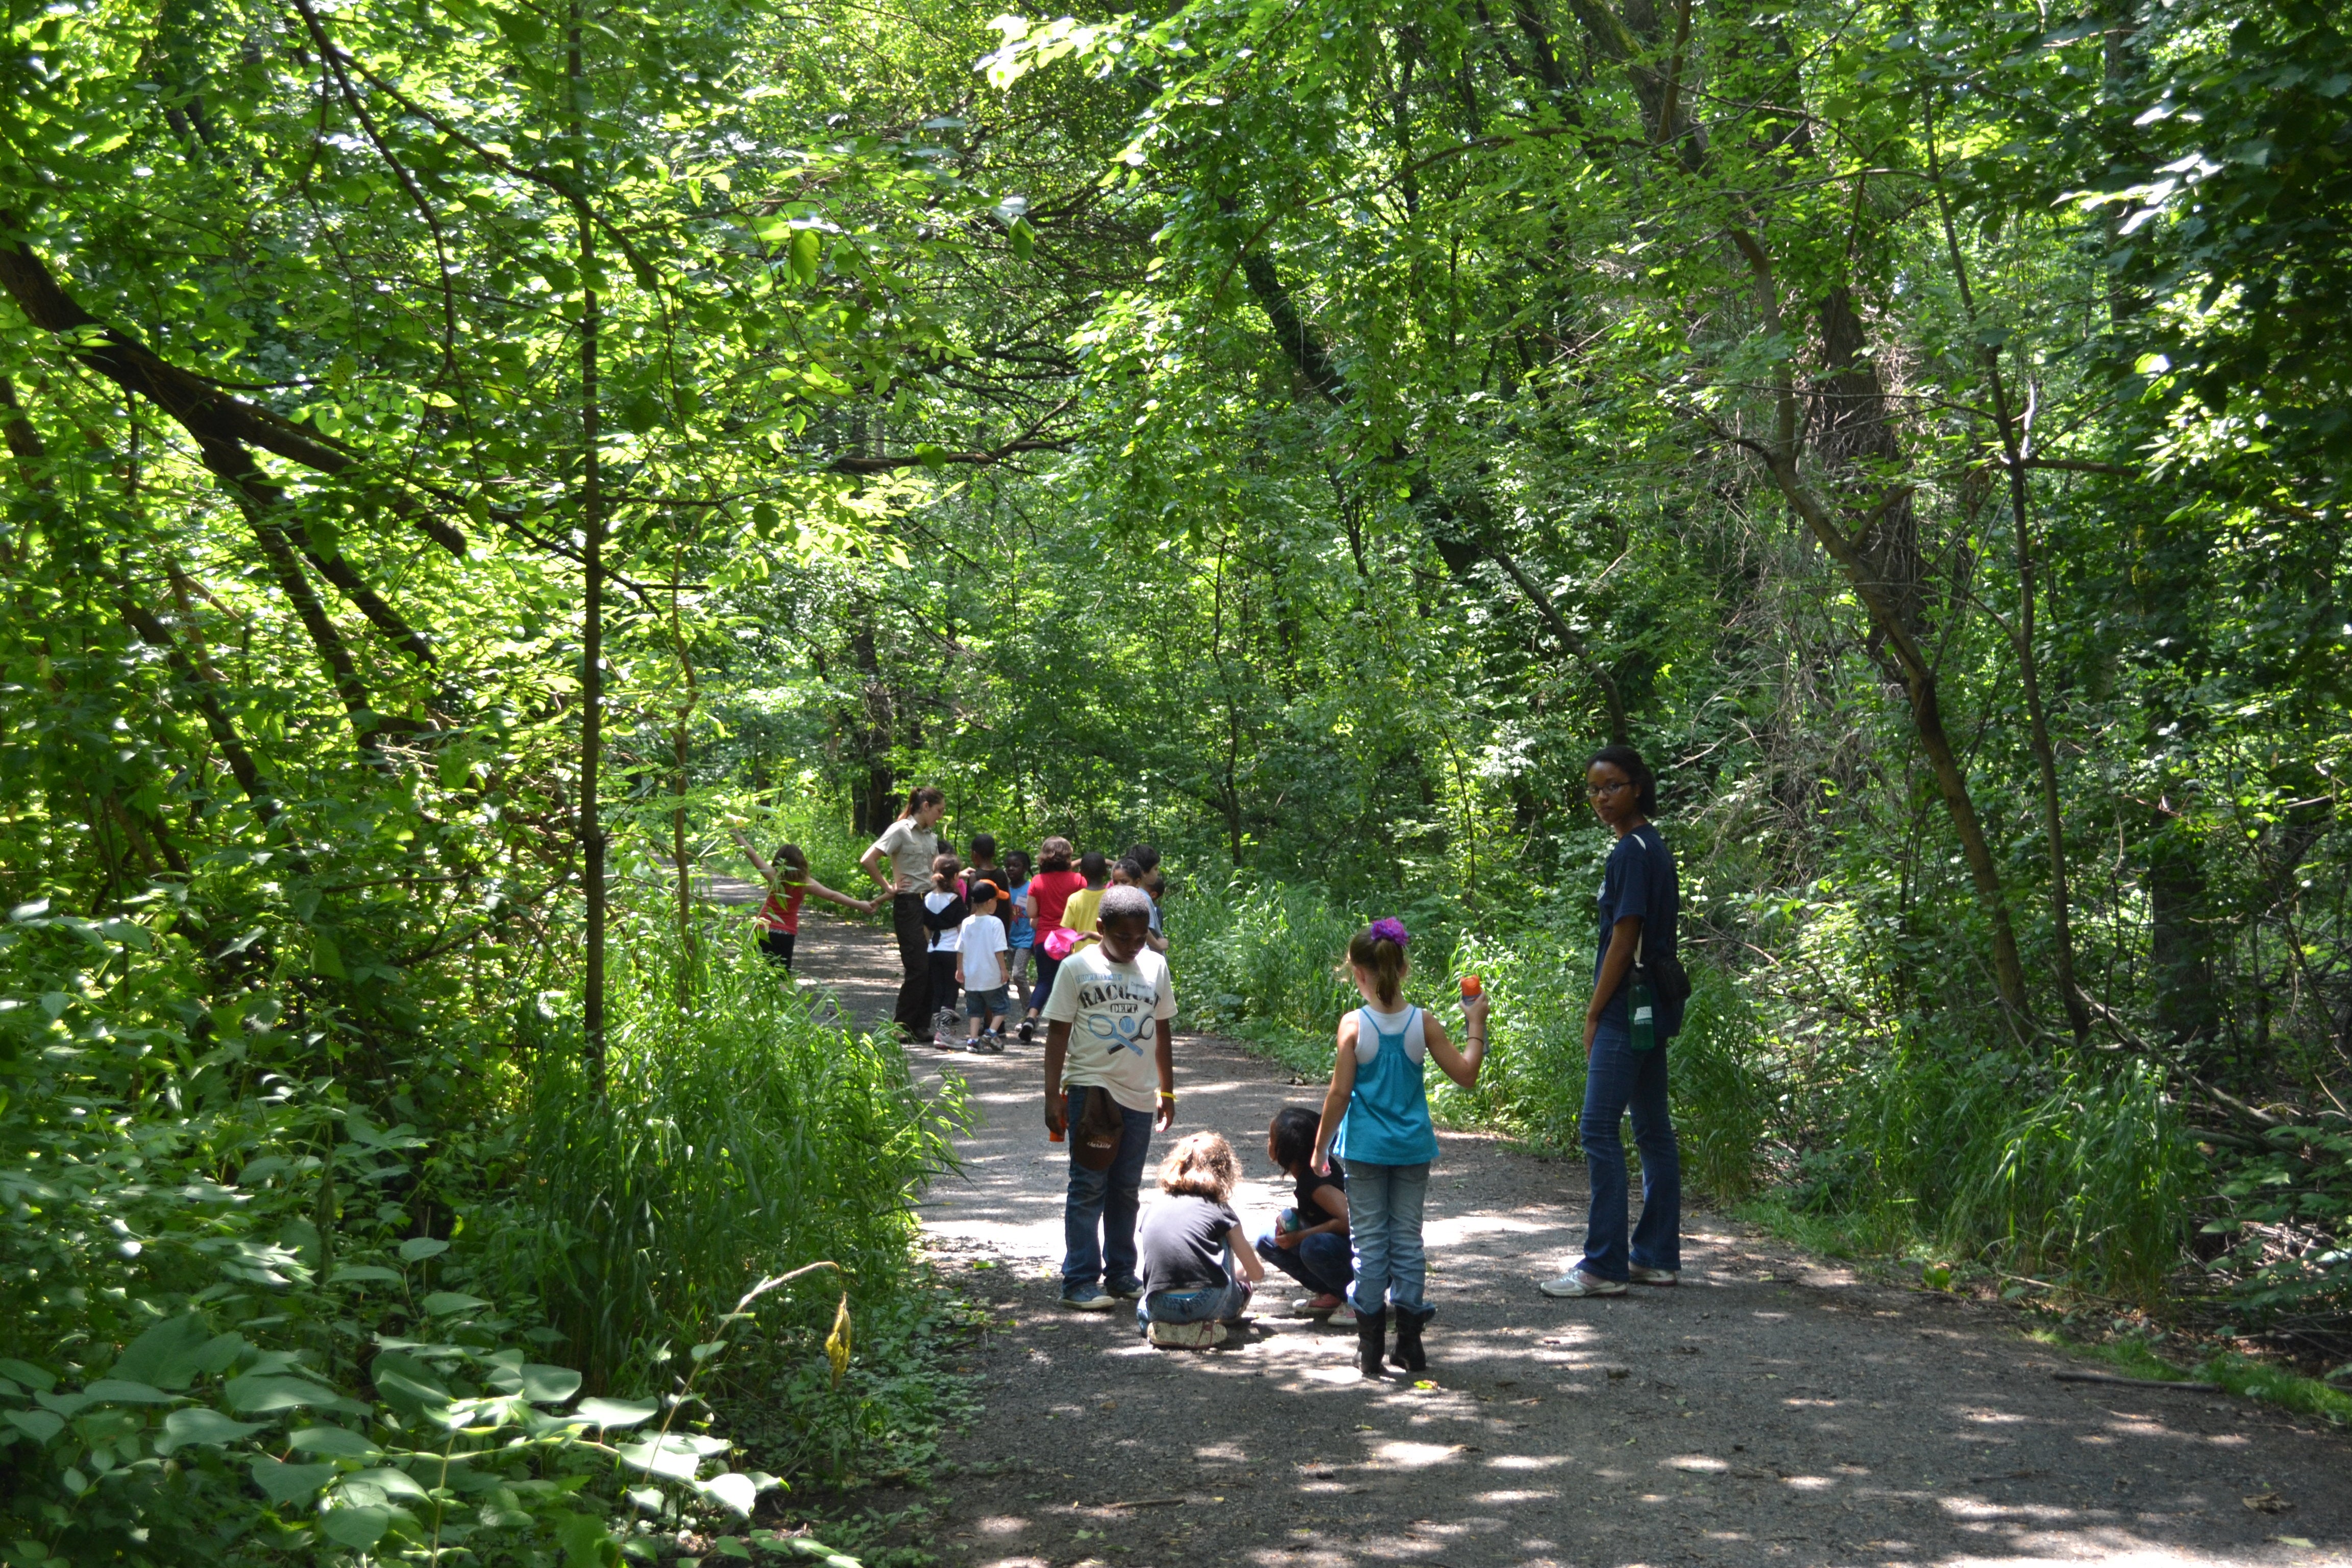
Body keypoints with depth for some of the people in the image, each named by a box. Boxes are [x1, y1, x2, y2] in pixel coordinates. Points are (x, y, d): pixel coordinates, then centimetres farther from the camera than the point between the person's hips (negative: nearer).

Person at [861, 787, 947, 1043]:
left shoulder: (931, 837, 16)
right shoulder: (901, 831, -8)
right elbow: (868, 861, -15)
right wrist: (889, 888, -11)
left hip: (930, 903, 8)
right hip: (908, 905, -8)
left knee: (932, 968, 4)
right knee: (918, 968, -9)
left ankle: (921, 1026, 12)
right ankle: (901, 1026, 1)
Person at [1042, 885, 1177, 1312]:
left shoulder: (1155, 966, 7)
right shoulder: (1077, 967, -5)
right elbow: (1058, 1032, -4)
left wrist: (1167, 1091, 17)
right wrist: (1053, 1095, -8)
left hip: (1139, 1096, 4)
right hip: (1091, 1090, -4)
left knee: (1127, 1190, 11)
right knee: (1088, 1188, -3)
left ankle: (1120, 1273, 21)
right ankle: (1079, 1281, 2)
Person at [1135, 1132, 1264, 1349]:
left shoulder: (1154, 1210, 19)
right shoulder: (1220, 1210, 11)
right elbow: (1257, 1273, 19)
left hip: (1160, 1309, 2)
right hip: (1206, 1304, -2)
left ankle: (1163, 1327, 10)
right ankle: (1233, 1309, 36)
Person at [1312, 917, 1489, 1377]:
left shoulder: (1354, 1025, -12)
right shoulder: (1423, 1023, -5)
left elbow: (1340, 1093, -11)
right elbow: (1465, 1074, -2)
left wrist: (1320, 1147, 0)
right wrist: (1476, 1027, 11)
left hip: (1365, 1148, -2)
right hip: (1412, 1147, 2)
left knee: (1370, 1241, 6)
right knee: (1407, 1239, 11)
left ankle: (1371, 1347, 9)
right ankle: (1409, 1343, 14)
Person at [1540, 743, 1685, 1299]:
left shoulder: (1632, 852, -15)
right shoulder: (1653, 848, 15)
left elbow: (1623, 941, -17)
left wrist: (1594, 1013, -11)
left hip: (1629, 1007, -10)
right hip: (1653, 1008, 10)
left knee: (1599, 1127, -9)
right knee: (1653, 1129, 12)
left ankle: (1605, 1265, -8)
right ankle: (1657, 1257, 18)